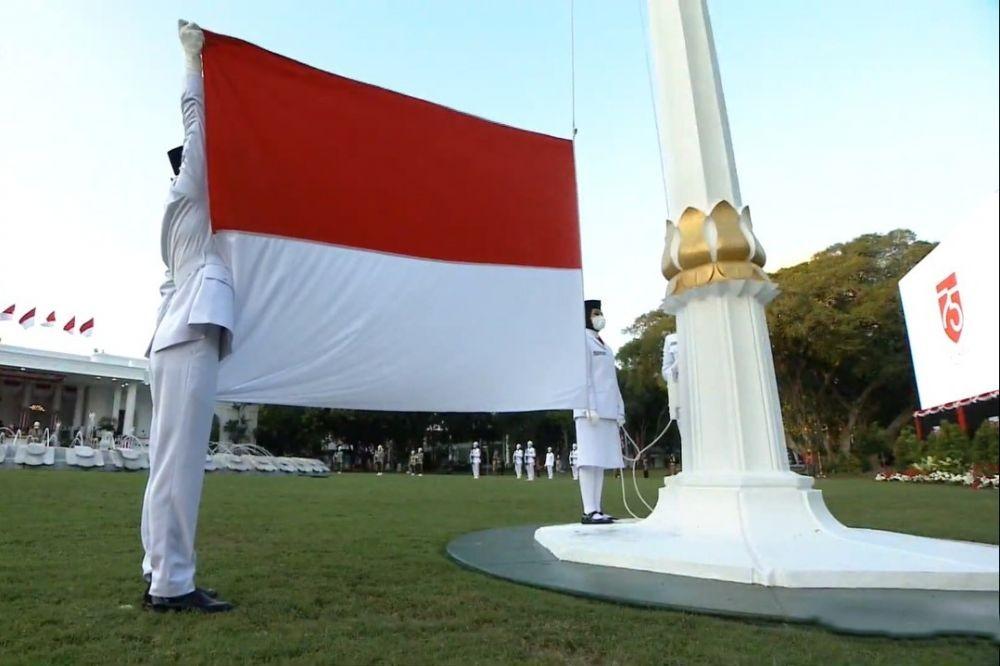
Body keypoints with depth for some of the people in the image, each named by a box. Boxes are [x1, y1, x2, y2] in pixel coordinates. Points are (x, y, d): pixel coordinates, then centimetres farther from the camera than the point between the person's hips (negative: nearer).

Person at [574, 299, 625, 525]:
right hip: (591, 410, -8)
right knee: (590, 459, -10)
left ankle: (597, 509, 7)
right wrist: (590, 407, -18)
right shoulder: (583, 341, 0)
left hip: (607, 410, 8)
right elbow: (583, 376, -10)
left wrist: (619, 410, 14)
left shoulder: (605, 346, 25)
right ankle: (589, 511, -11)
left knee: (602, 460, 5)